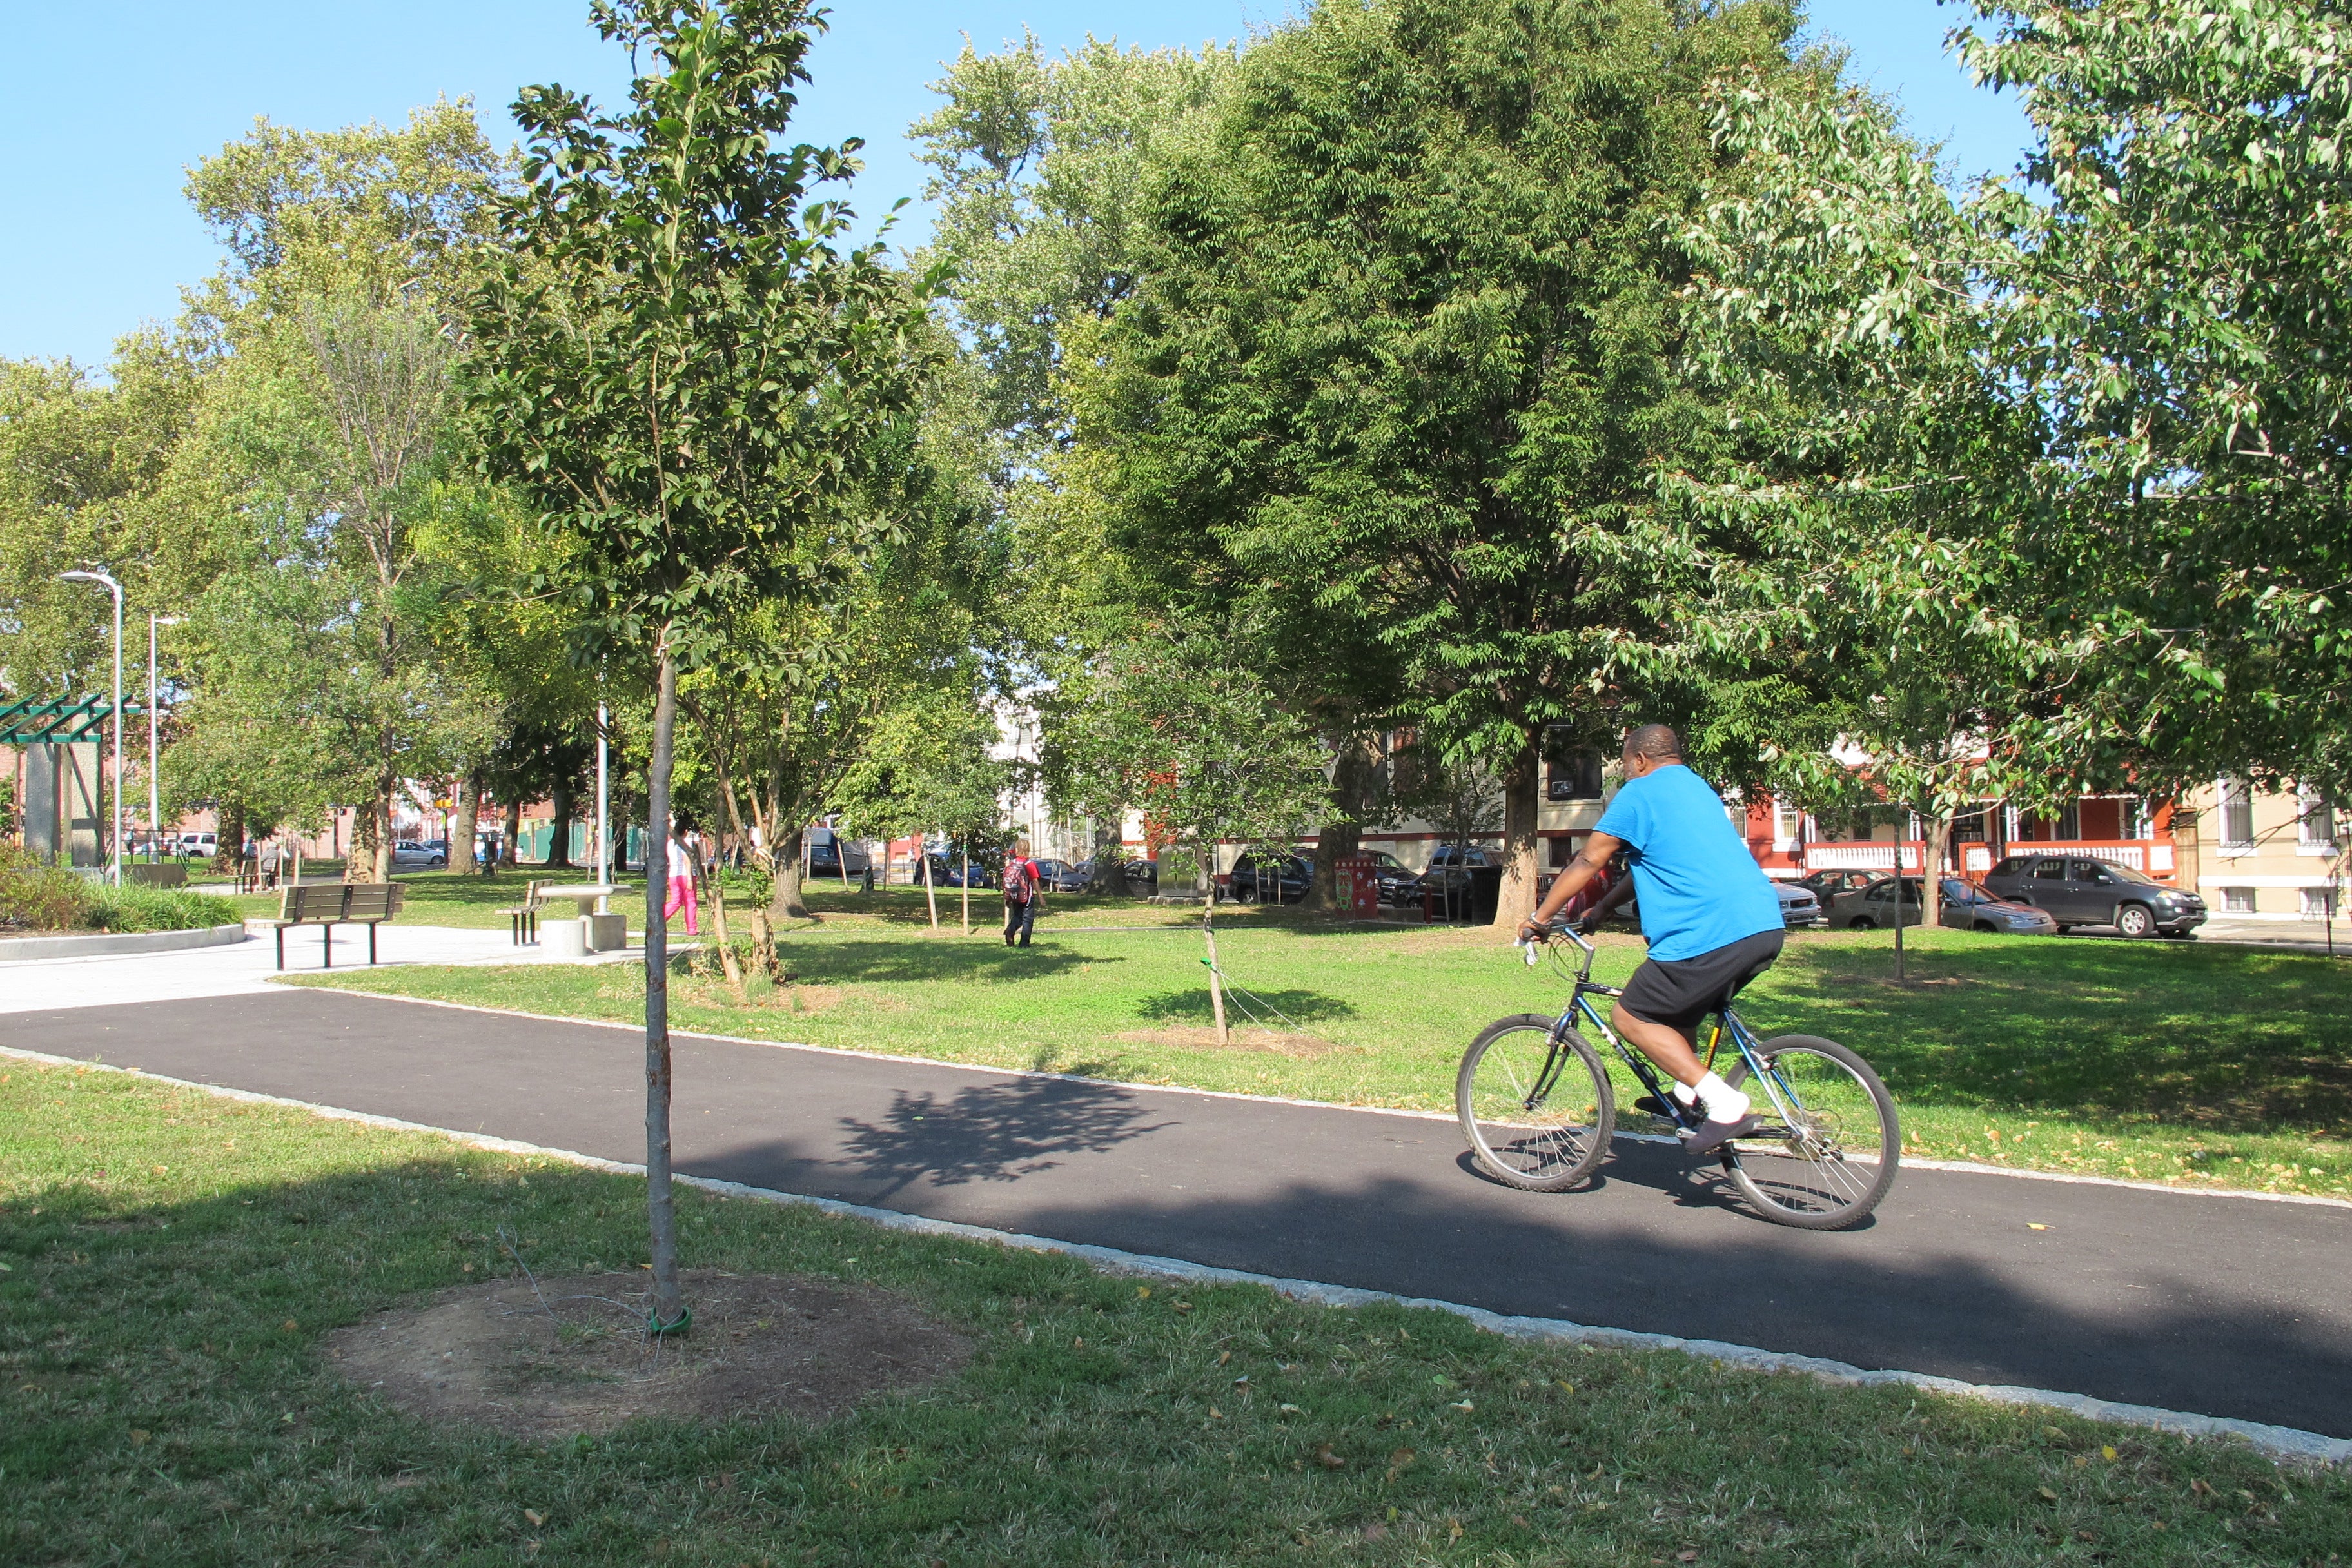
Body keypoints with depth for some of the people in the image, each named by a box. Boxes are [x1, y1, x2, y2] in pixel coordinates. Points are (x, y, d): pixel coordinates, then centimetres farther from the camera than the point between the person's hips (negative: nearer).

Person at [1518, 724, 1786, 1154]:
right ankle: (1690, 1095, 21)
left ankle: (1723, 1103, -7)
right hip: (1767, 926, 9)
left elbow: (1587, 862, 2)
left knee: (1630, 1018, 2)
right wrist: (1601, 909, 37)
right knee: (1678, 1006, 29)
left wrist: (1539, 918, 11)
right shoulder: (1698, 788, 27)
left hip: (1713, 934, -9)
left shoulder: (1639, 793, 1)